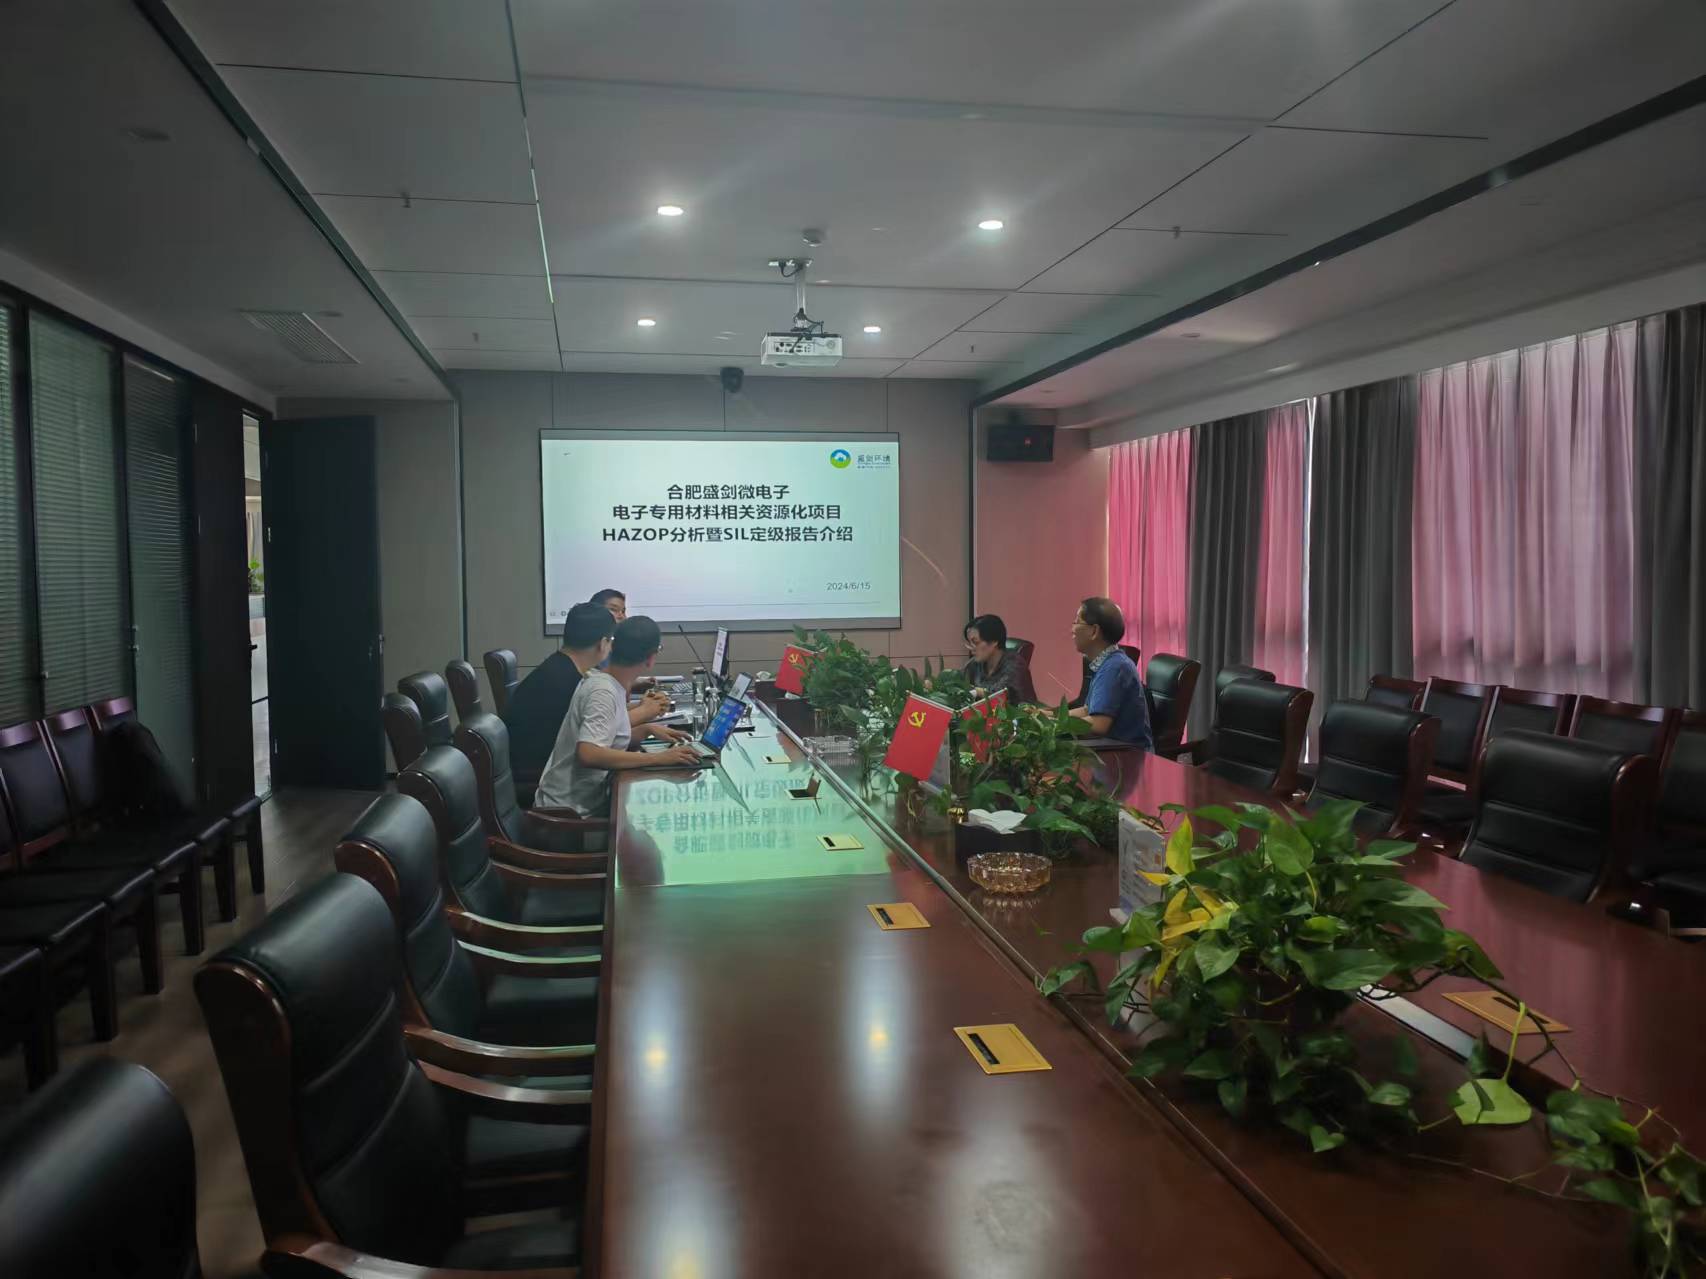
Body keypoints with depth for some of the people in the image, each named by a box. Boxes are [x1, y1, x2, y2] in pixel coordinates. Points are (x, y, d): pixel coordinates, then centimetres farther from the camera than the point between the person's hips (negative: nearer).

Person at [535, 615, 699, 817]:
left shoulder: (604, 680, 5)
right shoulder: (604, 691, -20)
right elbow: (588, 754, -32)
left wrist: (646, 729, 3)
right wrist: (657, 758, -30)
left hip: (587, 799, 8)